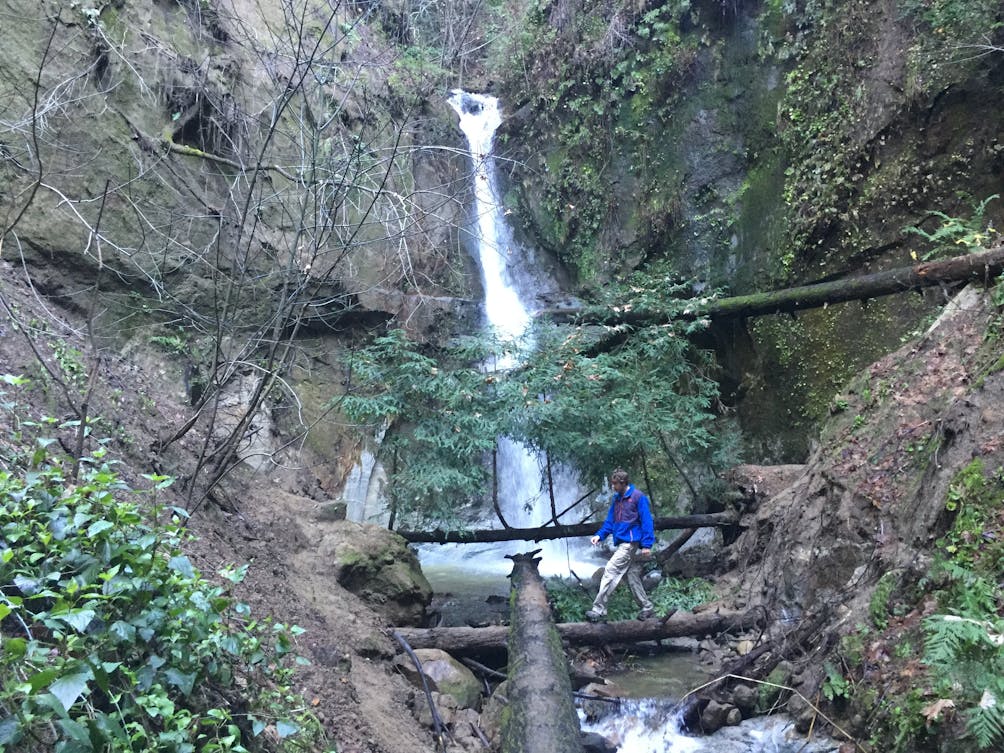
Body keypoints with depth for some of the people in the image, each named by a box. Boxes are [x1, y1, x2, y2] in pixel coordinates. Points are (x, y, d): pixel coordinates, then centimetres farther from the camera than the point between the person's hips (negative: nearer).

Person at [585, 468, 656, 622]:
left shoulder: (638, 497, -8)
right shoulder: (617, 498, 14)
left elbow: (646, 521, -10)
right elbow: (610, 520, 16)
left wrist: (647, 545, -15)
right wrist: (600, 535, 2)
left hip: (630, 543, -8)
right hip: (621, 543, 8)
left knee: (610, 571, -15)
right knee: (633, 577, 12)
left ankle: (599, 610, -15)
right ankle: (647, 607, 24)